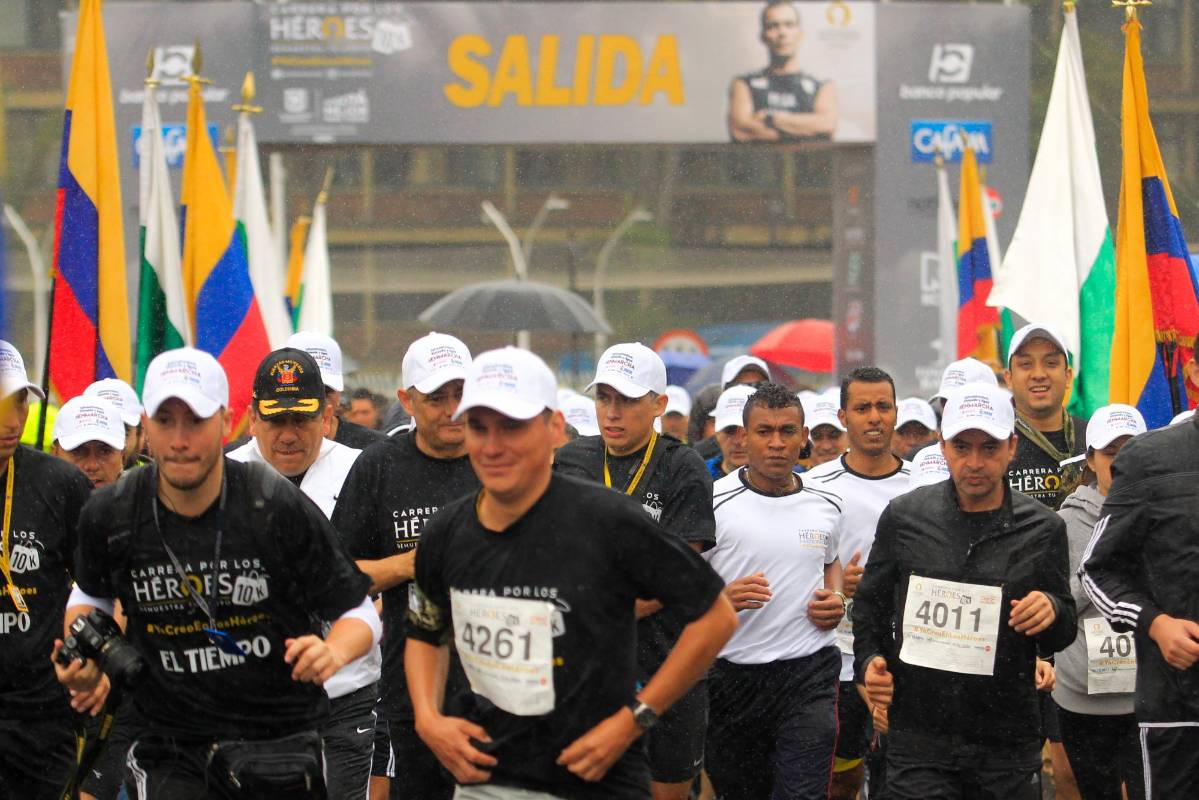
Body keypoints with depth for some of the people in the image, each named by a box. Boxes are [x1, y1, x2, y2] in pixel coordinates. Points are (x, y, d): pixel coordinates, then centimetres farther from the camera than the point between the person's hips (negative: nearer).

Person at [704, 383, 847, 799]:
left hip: (809, 673, 1)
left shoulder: (827, 505, 7)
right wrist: (722, 598, -21)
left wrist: (835, 599, 7)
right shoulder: (714, 503, -4)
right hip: (732, 677, -1)